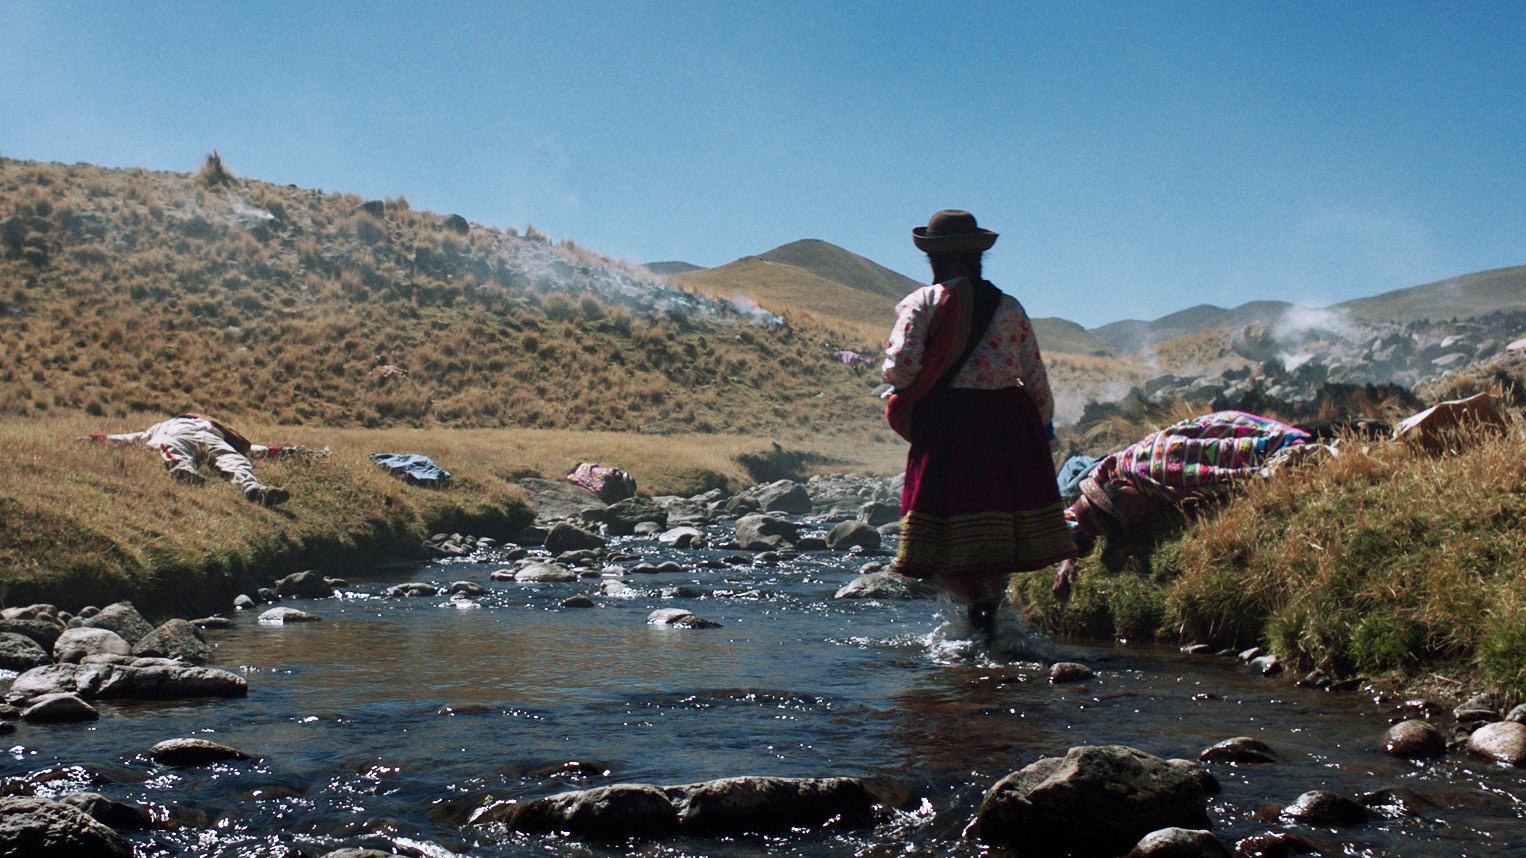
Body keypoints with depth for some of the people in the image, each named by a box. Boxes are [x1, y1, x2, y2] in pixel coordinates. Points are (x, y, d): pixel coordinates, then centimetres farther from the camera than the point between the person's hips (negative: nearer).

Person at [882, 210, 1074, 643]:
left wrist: (896, 383, 11)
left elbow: (901, 366, -12)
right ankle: (994, 598, 6)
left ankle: (976, 599, -18)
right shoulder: (1008, 307, 8)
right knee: (997, 523, 14)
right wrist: (1044, 424, 23)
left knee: (940, 534, 2)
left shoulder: (921, 303, -2)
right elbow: (1035, 374, 10)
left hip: (947, 422, -3)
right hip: (1009, 422, 3)